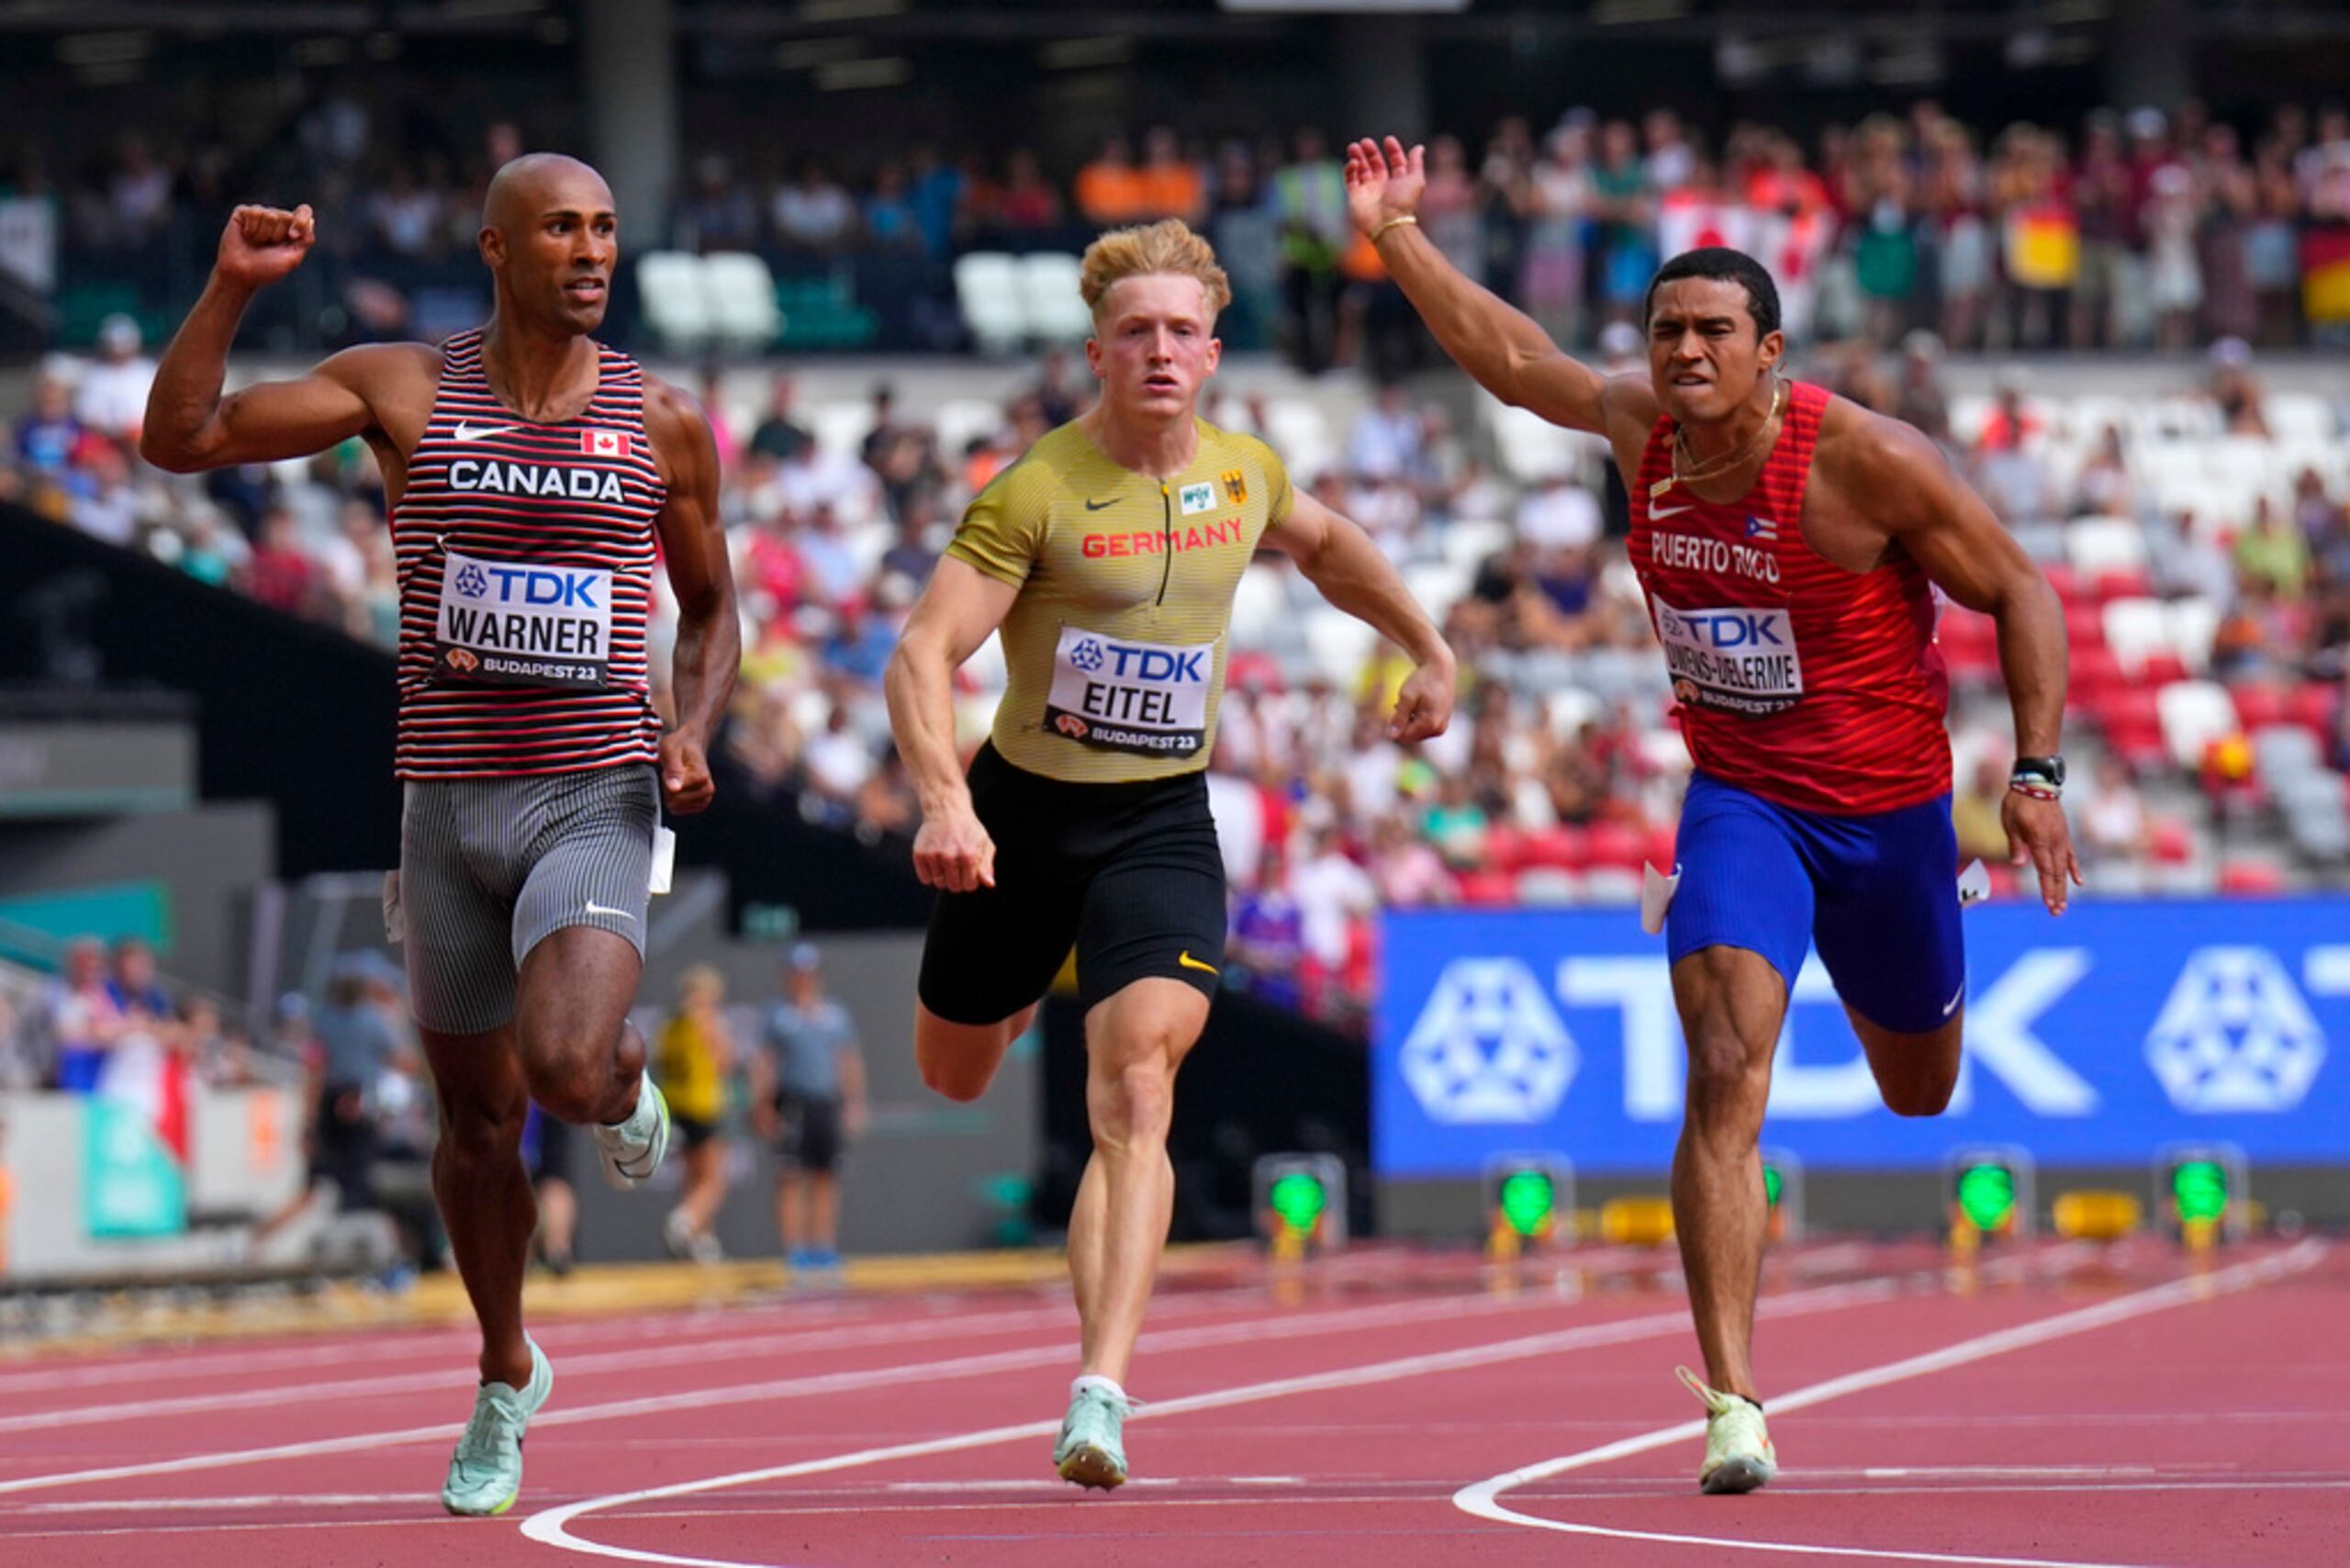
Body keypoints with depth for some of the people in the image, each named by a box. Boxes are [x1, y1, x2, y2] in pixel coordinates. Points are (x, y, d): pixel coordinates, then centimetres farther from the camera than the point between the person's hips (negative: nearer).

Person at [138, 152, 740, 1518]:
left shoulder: (662, 424, 1)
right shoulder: (404, 389, -1)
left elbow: (713, 610, 14)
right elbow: (178, 438, -5)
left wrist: (693, 730, -5)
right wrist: (235, 287, -17)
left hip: (596, 803, -2)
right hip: (451, 803, 2)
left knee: (563, 1065, -26)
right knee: (479, 1118, 12)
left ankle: (624, 1082, 13)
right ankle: (509, 1377, 35)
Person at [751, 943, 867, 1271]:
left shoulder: (837, 1016, 12)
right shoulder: (779, 1017, 4)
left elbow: (851, 1062, 16)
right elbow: (764, 1063, 3)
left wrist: (854, 1105, 10)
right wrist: (763, 1106, -5)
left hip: (827, 1102, 3)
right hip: (792, 1103, -3)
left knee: (826, 1179, 5)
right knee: (790, 1179, -7)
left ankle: (825, 1246, 10)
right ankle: (794, 1247, -7)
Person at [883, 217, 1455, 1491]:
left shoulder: (1246, 472, 0)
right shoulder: (1035, 492, -16)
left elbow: (1325, 545, 25)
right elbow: (924, 651, -23)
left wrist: (1427, 649, 32)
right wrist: (943, 800, -38)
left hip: (1164, 821, 1)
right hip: (1024, 810, -1)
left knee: (1135, 1089, -20)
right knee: (952, 1078, 19)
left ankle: (1102, 1394, -27)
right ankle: (1039, 977, 59)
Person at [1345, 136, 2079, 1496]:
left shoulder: (1864, 460, -21)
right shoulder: (1642, 427, -7)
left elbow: (2019, 591, -12)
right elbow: (1512, 357, 12)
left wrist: (2037, 773, -17)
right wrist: (1398, 240, 7)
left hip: (1885, 806, -2)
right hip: (1739, 801, 2)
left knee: (1918, 1092, 21)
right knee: (1727, 1073, -21)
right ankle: (1734, 1405, -25)